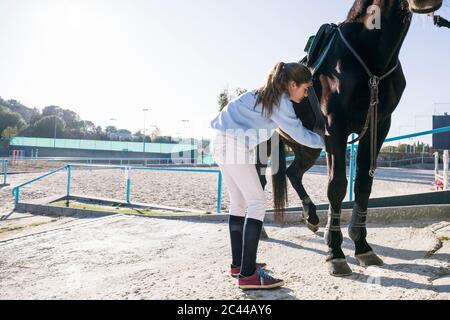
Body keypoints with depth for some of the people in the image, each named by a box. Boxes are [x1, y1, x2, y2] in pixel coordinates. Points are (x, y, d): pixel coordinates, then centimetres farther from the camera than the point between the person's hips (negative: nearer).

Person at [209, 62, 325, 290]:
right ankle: (248, 274, -12)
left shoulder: (267, 94, 17)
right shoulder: (281, 102, -11)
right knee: (257, 203, -10)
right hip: (234, 145, -10)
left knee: (239, 203, 12)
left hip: (223, 142, 10)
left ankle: (238, 264, 20)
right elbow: (301, 135, -6)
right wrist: (327, 141, 8)